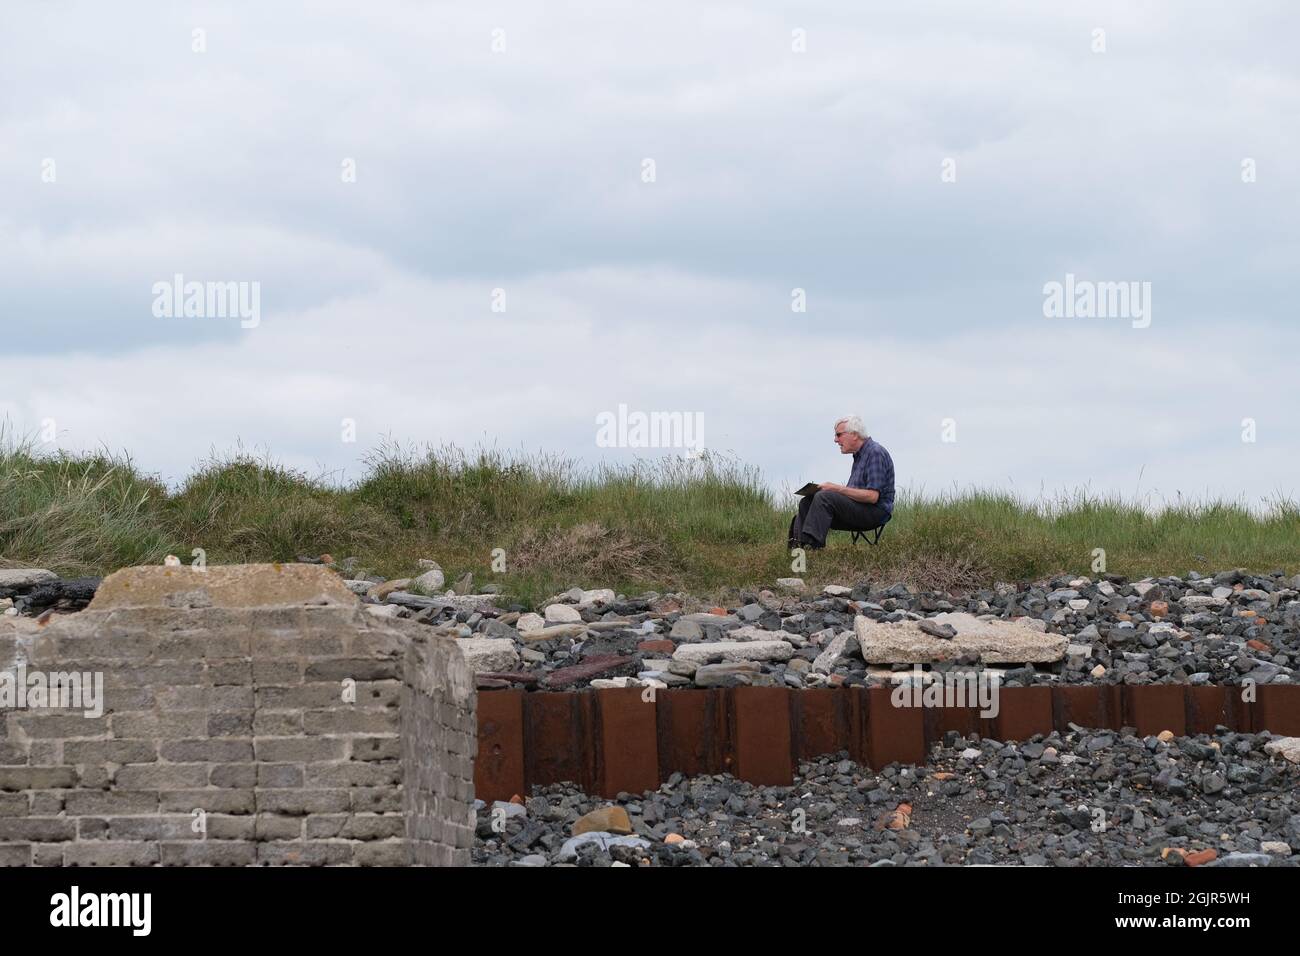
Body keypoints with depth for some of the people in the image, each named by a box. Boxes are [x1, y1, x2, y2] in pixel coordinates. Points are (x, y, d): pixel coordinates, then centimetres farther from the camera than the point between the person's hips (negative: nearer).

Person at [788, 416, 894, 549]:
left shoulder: (875, 452, -11)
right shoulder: (859, 454, 20)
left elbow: (872, 496, -20)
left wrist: (838, 488, -17)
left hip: (876, 511, -10)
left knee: (824, 498, -27)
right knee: (806, 502, -1)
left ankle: (809, 545, -37)